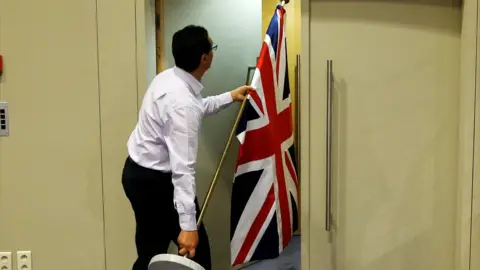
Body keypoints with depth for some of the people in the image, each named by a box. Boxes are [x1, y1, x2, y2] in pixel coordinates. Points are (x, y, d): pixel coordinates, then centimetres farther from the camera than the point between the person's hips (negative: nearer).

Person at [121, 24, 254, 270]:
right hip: (155, 181, -9)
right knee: (194, 249, 9)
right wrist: (188, 225, -33)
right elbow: (182, 167, -33)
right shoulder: (182, 102, -29)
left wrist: (230, 97, 30)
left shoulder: (168, 78, 1)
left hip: (139, 172, 9)